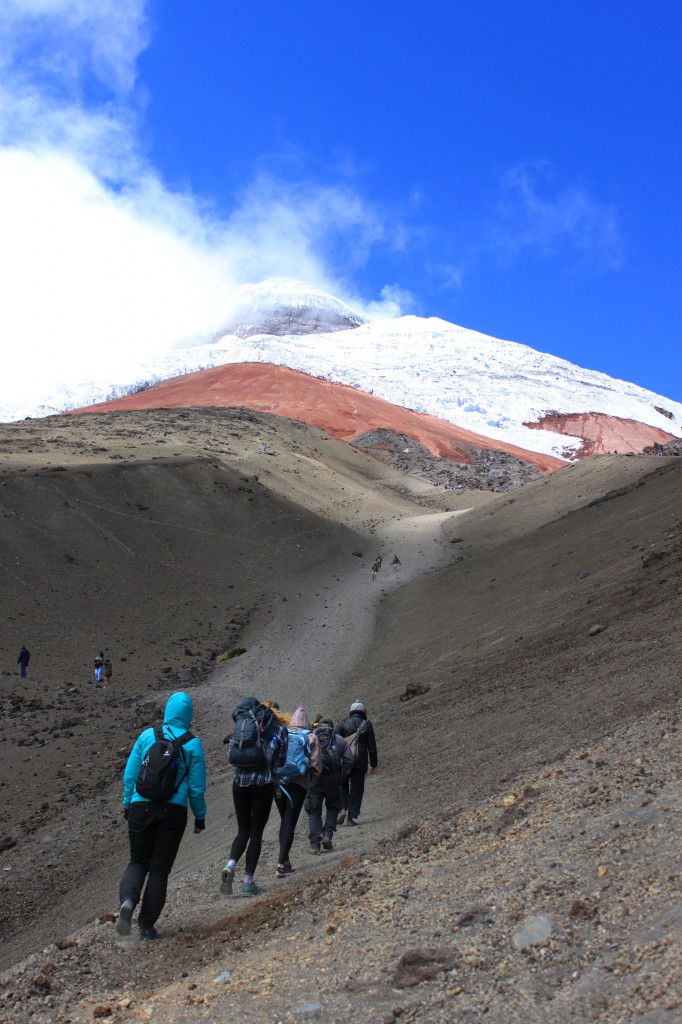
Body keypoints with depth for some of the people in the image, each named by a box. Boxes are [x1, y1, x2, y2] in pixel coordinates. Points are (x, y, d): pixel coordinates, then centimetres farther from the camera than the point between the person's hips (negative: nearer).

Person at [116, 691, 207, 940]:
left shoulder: (147, 736, 1)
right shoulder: (193, 744, -2)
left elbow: (130, 774, 5)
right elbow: (197, 786, 1)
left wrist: (127, 805, 17)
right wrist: (200, 817, 12)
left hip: (142, 806, 1)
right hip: (174, 810, -1)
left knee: (138, 861, 16)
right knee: (160, 868, 9)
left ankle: (128, 899, -13)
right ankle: (146, 924, 10)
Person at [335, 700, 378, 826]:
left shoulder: (342, 723, 4)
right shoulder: (367, 725, 4)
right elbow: (372, 746, 5)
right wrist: (374, 764, 11)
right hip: (360, 762, 0)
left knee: (342, 786, 15)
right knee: (356, 789, 5)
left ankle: (342, 809, -4)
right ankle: (352, 817, -1)